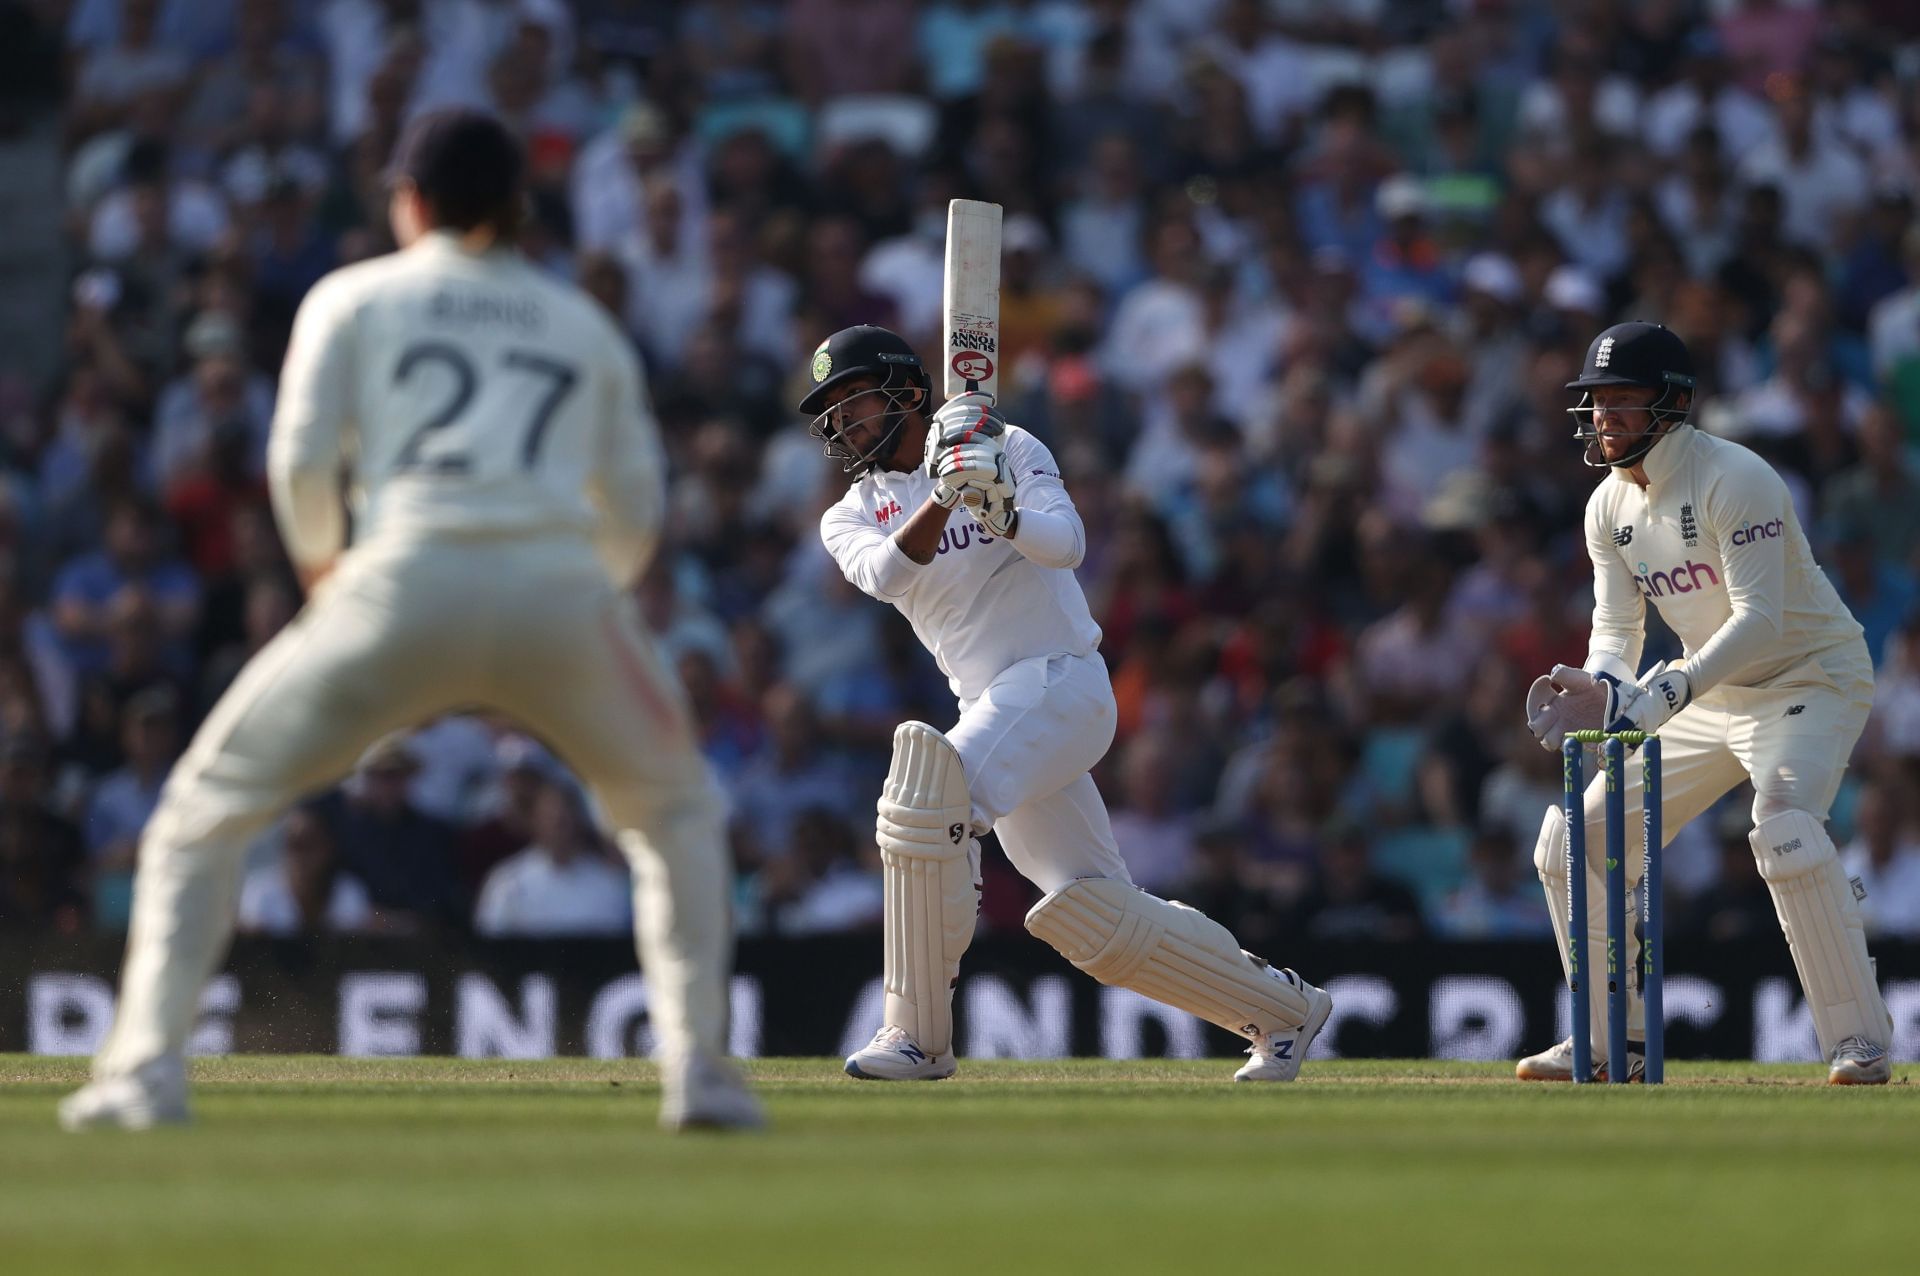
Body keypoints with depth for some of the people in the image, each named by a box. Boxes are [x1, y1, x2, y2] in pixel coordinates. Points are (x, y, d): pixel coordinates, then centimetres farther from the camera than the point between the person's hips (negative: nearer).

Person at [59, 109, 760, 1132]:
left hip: (406, 583, -2)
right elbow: (634, 512, 19)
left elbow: (301, 457, 5)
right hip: (563, 590, 2)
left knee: (204, 809, 12)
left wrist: (322, 566, 22)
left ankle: (148, 1064, -3)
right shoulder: (586, 325, 25)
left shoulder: (355, 298, 18)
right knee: (674, 810, 25)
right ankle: (695, 1065, 9)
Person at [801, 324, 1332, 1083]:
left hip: (1062, 679, -6)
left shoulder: (1010, 449, 1)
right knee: (1095, 916, 3)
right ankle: (1284, 1007, 19)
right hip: (994, 707, 6)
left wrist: (1003, 510, -35)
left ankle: (919, 1034, -25)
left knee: (932, 789, -28)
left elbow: (1066, 543, -15)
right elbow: (886, 573, -12)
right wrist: (942, 499, -28)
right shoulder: (851, 517, 12)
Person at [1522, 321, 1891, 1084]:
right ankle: (1612, 1041, 15)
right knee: (1574, 840, 3)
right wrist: (1600, 690, -25)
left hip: (1812, 674, -8)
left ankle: (1859, 1042, -29)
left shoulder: (1734, 479, -23)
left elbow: (1760, 620, -30)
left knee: (1784, 826, -34)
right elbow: (1617, 628, -1)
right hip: (1709, 696, 8)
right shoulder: (1610, 506, 1)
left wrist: (1663, 697, -40)